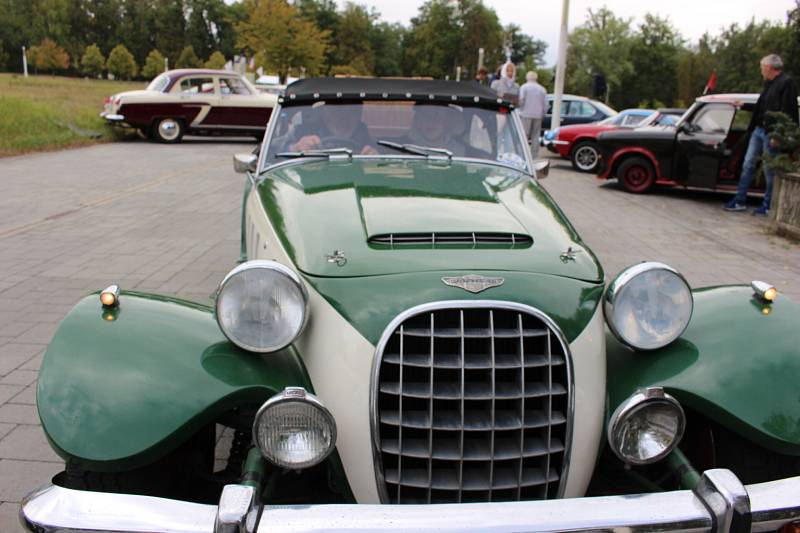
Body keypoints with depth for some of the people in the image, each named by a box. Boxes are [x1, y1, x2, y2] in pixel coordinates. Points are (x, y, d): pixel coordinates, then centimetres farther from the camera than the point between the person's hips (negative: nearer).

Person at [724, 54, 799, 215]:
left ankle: (767, 206, 11)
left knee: (770, 171, 1)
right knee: (748, 165, 10)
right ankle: (739, 201, 17)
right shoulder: (769, 84, 14)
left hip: (771, 133, -9)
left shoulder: (787, 83, -13)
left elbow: (787, 112, -19)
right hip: (759, 130, 9)